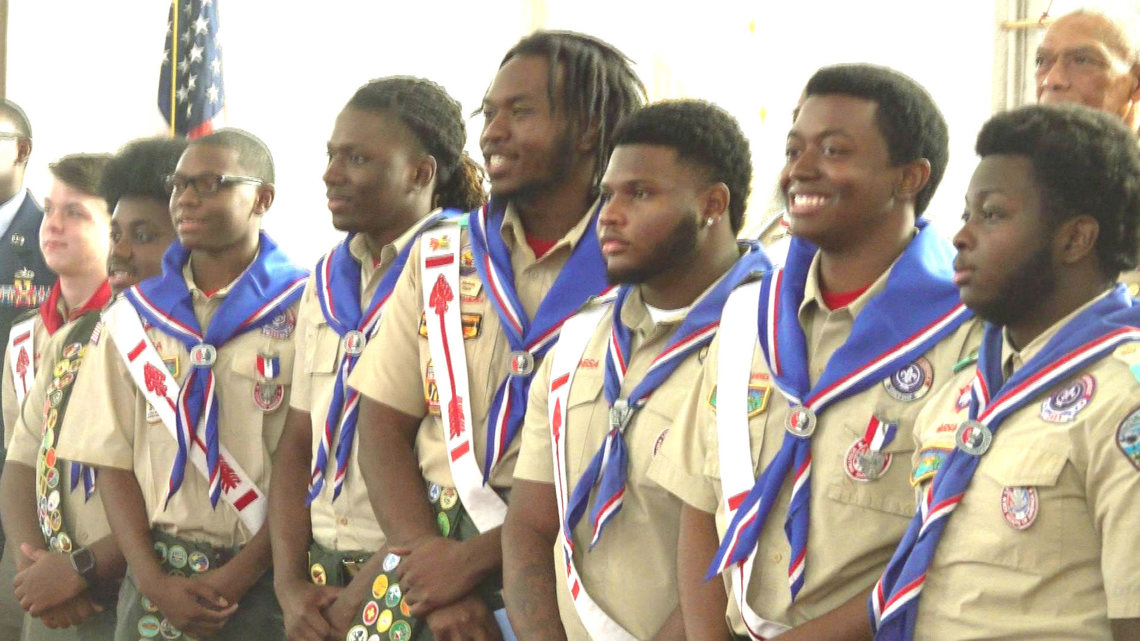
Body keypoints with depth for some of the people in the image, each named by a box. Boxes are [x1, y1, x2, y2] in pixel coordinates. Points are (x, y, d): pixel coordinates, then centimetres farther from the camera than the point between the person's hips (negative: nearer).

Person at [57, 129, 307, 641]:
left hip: (261, 577, -3)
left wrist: (236, 577, -13)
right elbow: (113, 462, 6)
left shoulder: (302, 313, -1)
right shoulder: (131, 317, 10)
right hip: (157, 574, 3)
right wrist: (154, 582, -6)